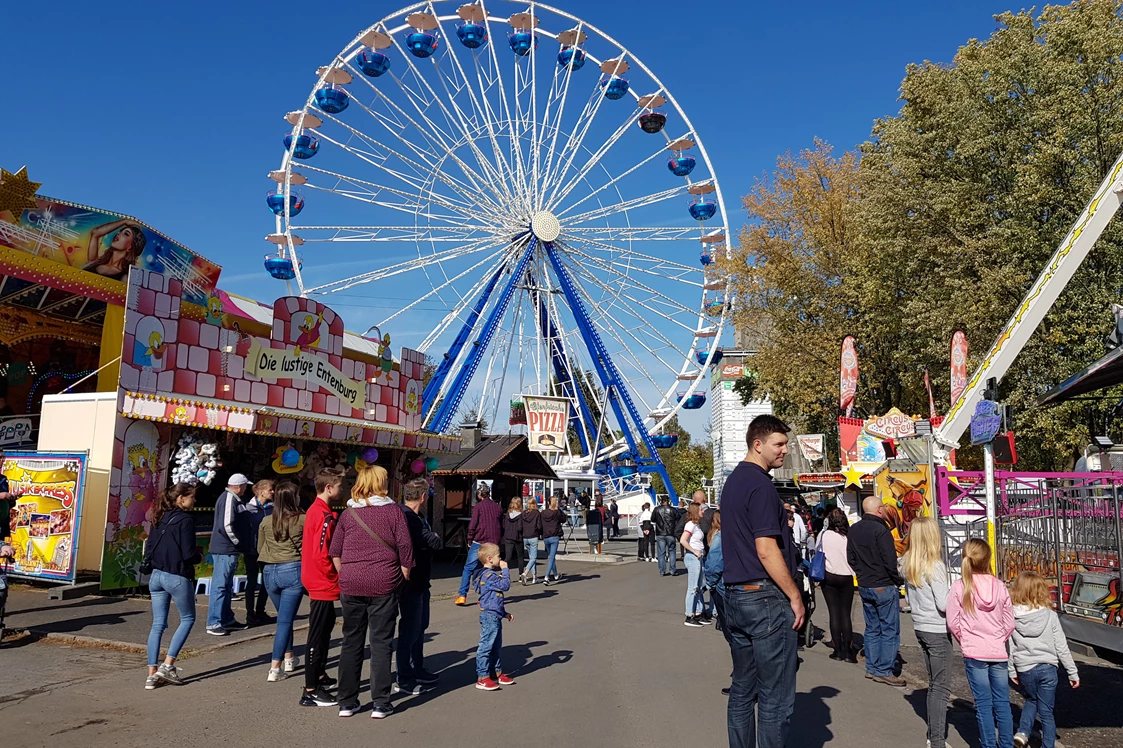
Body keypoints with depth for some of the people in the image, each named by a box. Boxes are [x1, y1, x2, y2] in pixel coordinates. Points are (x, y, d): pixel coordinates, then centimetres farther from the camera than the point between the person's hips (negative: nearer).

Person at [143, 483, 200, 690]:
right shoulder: (185, 520, -14)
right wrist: (200, 556, 3)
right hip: (178, 578, -7)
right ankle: (167, 665, 5)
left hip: (157, 576, 7)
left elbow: (148, 550, 12)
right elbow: (188, 555, -16)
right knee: (187, 619, 12)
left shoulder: (159, 519, 9)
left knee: (158, 624, 9)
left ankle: (152, 674, 9)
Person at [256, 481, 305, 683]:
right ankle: (275, 668, -5)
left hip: (270, 572, 4)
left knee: (284, 617, 23)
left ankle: (288, 658, 33)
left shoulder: (266, 521, 5)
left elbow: (260, 549, 16)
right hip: (293, 570, -4)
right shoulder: (303, 519, -6)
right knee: (285, 620, -1)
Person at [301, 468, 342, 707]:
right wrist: (336, 579, -14)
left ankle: (320, 676, 35)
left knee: (325, 628, 21)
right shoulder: (324, 516, -19)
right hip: (323, 585, -10)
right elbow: (321, 555, -24)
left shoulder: (314, 511, 11)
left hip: (318, 584, 10)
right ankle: (310, 692, 2)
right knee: (317, 636, -4)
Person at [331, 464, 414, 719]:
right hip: (384, 585, -3)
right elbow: (405, 547, -5)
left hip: (351, 586, 3)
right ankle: (380, 704, 6)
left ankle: (346, 703, 17)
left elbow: (335, 552, 8)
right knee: (381, 643, 4)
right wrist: (403, 577, 6)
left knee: (351, 643, 11)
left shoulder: (348, 513, 8)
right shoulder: (393, 511, -1)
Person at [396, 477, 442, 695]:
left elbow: (435, 543, 10)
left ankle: (417, 670, 33)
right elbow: (435, 543, -25)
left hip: (420, 581, 11)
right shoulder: (407, 518, -23)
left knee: (420, 626, 20)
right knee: (410, 629, -2)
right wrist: (434, 537, -5)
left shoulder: (416, 517, 12)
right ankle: (403, 679, 8)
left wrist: (432, 538, -9)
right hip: (411, 582, -11)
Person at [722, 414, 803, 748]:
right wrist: (795, 596, -12)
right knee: (776, 697, -1)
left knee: (742, 689, 14)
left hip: (734, 595, 9)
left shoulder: (732, 481, 14)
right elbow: (766, 550, -20)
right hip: (765, 596, -9)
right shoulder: (761, 485, -15)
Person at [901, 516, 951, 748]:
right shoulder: (935, 566, -18)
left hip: (920, 627, 7)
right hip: (937, 631, -7)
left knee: (934, 683, 18)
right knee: (942, 686, 1)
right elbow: (944, 604, -19)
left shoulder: (906, 564, 4)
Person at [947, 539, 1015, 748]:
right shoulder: (999, 585, -3)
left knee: (983, 703, 6)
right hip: (999, 652, 2)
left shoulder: (959, 586, -10)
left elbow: (953, 623, -7)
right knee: (1002, 702, 12)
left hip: (974, 653, -2)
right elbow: (1009, 623, 2)